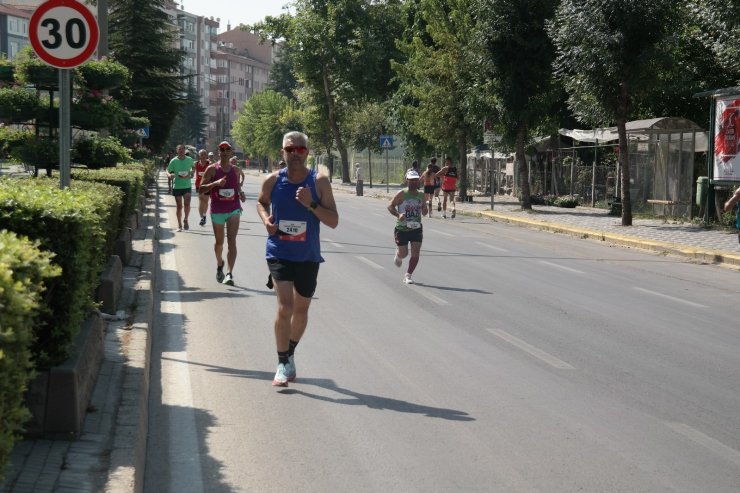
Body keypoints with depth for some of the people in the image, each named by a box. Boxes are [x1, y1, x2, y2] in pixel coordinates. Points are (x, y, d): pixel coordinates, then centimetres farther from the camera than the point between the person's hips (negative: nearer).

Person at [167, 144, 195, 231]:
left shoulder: (189, 160, 1)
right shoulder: (173, 161, -4)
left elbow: (194, 167, 21)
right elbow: (168, 171, -2)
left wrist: (192, 173, 1)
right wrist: (170, 175, -25)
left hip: (187, 185, 0)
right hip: (177, 186, 0)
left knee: (187, 204, -16)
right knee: (179, 206, 5)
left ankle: (186, 220, 8)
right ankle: (179, 225, 16)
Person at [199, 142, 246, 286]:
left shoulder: (236, 170, 6)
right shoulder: (212, 169, -3)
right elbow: (201, 189, -7)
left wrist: (241, 193, -2)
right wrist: (215, 183, -22)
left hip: (234, 209, 0)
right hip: (217, 210, 0)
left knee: (231, 241, -14)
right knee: (219, 242, 15)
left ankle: (230, 274, -20)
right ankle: (219, 265, 44)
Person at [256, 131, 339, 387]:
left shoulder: (319, 182, -8)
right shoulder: (273, 180, -5)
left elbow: (333, 221, -9)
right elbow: (261, 202, 17)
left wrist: (311, 204, -24)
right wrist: (266, 219, -4)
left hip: (308, 256, 2)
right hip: (279, 253, -1)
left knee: (301, 309, 15)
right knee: (285, 307, -16)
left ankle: (290, 354, 39)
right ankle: (283, 365, -5)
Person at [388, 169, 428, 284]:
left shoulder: (421, 196, 4)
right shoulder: (402, 194, -9)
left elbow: (424, 212, 13)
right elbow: (390, 206, -8)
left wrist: (425, 209, -12)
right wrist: (398, 215, -25)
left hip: (416, 229, 3)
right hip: (402, 229, -3)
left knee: (415, 253, -8)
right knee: (403, 254, 6)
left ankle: (408, 275, 6)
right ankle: (398, 255, 44)